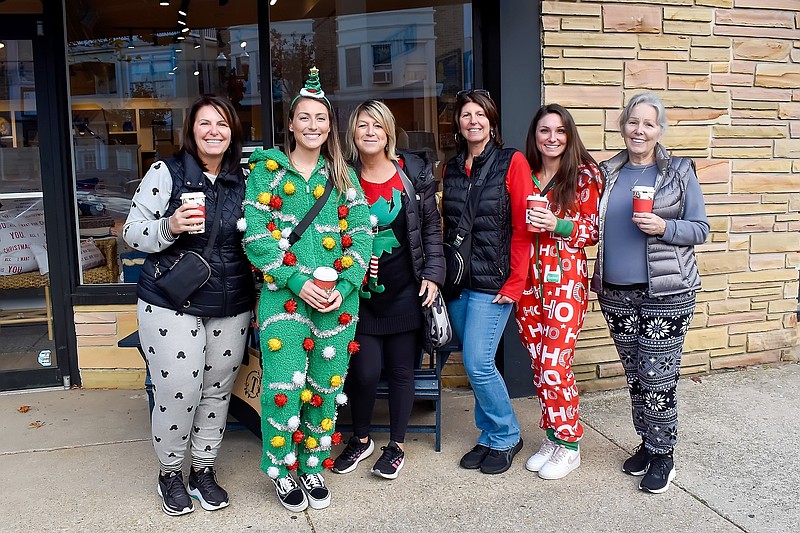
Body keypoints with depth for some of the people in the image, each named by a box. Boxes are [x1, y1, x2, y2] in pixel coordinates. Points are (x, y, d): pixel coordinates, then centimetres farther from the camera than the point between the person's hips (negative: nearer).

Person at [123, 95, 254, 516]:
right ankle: (170, 471, 22)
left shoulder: (243, 179, 8)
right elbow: (132, 232, -4)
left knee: (217, 390, 11)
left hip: (231, 307, 4)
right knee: (178, 391, -3)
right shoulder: (166, 172, -4)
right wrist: (170, 226, -21)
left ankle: (203, 469, 29)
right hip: (172, 304, -4)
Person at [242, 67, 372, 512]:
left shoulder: (342, 175, 12)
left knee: (326, 385, 8)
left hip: (339, 299, 3)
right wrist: (298, 282, -15)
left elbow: (361, 234, 5)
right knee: (285, 385, -7)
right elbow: (256, 236, -5)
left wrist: (344, 286, -10)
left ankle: (314, 466, 28)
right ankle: (282, 470, 17)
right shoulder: (266, 169, 4)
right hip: (284, 295, -3)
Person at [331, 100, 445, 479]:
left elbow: (432, 226, 6)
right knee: (365, 370, -1)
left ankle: (396, 445, 27)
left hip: (405, 291, 1)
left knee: (401, 369, 9)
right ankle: (360, 439, 26)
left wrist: (433, 274, -1)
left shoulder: (414, 172, 0)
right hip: (361, 292, 0)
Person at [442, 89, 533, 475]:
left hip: (492, 283, -5)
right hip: (457, 281, 6)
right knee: (475, 364, 10)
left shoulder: (512, 162, -5)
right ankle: (489, 437, 26)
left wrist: (515, 284, -12)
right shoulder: (452, 168, 12)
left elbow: (523, 228, -9)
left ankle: (505, 438, 14)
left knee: (478, 364, -8)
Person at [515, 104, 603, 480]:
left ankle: (569, 445, 13)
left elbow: (593, 231, -2)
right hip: (528, 279, 5)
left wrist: (558, 225, -17)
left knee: (555, 366, -6)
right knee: (538, 365, 9)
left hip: (565, 280, -4)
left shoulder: (585, 175, -2)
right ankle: (552, 438, 25)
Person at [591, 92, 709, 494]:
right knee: (634, 375, 13)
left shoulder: (679, 172, -1)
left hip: (666, 293, -4)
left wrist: (663, 228, -17)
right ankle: (646, 444, 29)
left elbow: (700, 229, 0)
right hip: (616, 293, 4)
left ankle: (663, 454, 16)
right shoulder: (607, 173, 9)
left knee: (658, 378, -2)